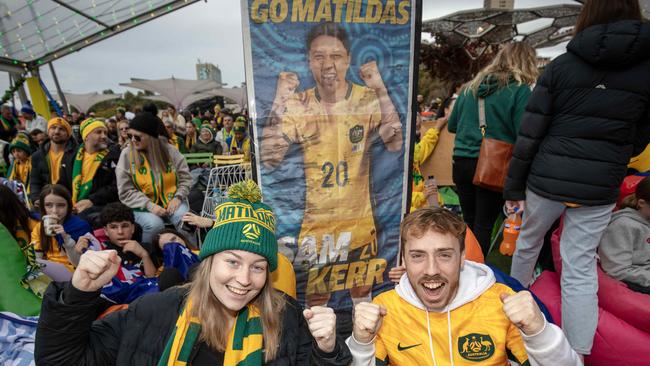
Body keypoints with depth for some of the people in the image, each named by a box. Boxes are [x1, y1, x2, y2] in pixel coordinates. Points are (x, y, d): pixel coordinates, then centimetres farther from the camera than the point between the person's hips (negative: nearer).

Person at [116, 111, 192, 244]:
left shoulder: (169, 150, -1)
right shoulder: (127, 155, -5)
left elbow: (185, 177, 4)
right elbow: (126, 192, -5)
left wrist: (178, 197, -12)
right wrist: (149, 205, -18)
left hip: (172, 201, 1)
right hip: (144, 206, -1)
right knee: (154, 224, -31)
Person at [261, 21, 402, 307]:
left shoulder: (368, 99, -7)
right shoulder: (297, 105, -7)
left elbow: (395, 144, -20)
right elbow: (269, 160, -15)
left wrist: (380, 90, -25)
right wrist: (279, 102, -22)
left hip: (359, 223, 0)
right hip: (315, 226, 0)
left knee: (362, 292, 21)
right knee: (315, 299, 17)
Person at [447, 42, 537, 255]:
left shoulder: (471, 86, 10)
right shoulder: (520, 90, -6)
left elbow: (452, 125, 17)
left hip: (461, 163, 5)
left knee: (469, 222, 17)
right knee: (484, 226, 6)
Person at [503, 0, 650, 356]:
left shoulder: (561, 65, -3)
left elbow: (529, 133, -6)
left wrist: (513, 186, 0)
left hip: (547, 179, -1)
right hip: (599, 188, 1)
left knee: (528, 242, 21)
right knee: (581, 270, 7)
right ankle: (577, 354, 15)